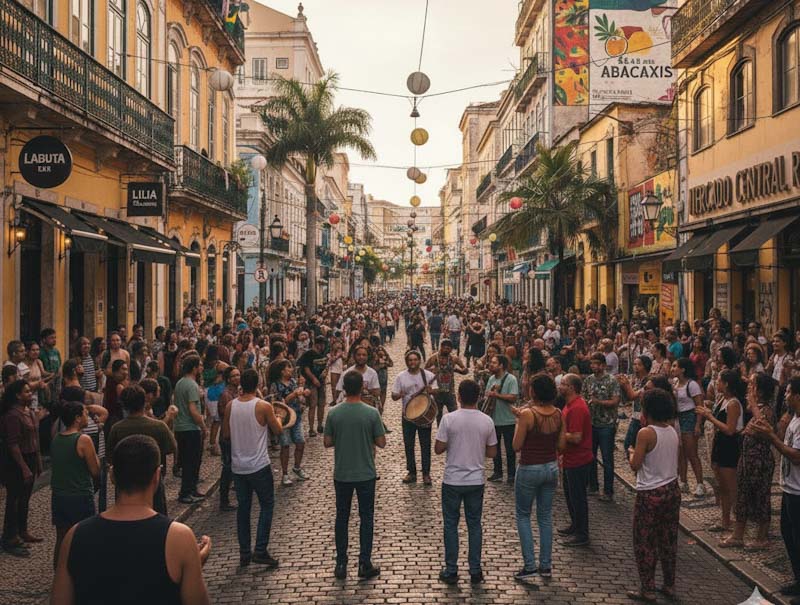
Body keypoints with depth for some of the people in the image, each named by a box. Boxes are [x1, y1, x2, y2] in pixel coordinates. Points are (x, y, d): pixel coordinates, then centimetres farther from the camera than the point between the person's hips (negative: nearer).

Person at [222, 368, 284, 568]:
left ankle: (244, 553, 16)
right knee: (267, 505, 8)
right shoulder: (264, 406, -13)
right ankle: (260, 550, 0)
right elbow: (278, 431, -2)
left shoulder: (230, 406, -2)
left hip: (238, 466, 4)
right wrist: (277, 419, 19)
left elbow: (226, 434, 6)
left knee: (243, 507, 13)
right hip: (259, 465, -4)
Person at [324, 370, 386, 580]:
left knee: (342, 518, 14)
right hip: (365, 474, -1)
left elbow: (327, 442, -2)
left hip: (342, 474, 2)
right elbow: (381, 443, -8)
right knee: (366, 518, 11)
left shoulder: (334, 413, -9)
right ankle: (365, 564, 13)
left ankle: (341, 564, 19)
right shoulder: (371, 413, -13)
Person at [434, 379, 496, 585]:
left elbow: (438, 449, -9)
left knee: (451, 525, 9)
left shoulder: (449, 419, -13)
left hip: (452, 481, -2)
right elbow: (492, 453, 2)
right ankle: (475, 571, 17)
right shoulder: (487, 421, -4)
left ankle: (451, 571, 13)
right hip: (476, 481, 2)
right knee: (474, 525, 13)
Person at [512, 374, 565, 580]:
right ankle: (546, 565, 20)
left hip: (529, 470, -5)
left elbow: (516, 446, -14)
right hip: (551, 468, 5)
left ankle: (530, 565, 5)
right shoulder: (558, 414, -3)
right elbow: (561, 445, 3)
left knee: (523, 515, 11)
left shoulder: (528, 414, -20)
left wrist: (518, 422, -4)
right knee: (546, 517, 16)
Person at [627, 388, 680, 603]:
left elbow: (635, 465, -16)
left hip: (650, 494, -7)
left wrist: (631, 452, 3)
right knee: (668, 540, 17)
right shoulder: (673, 431, 2)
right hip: (672, 490, 7)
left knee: (645, 543, 6)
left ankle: (648, 590, 12)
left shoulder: (645, 433, -19)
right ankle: (669, 586, 26)